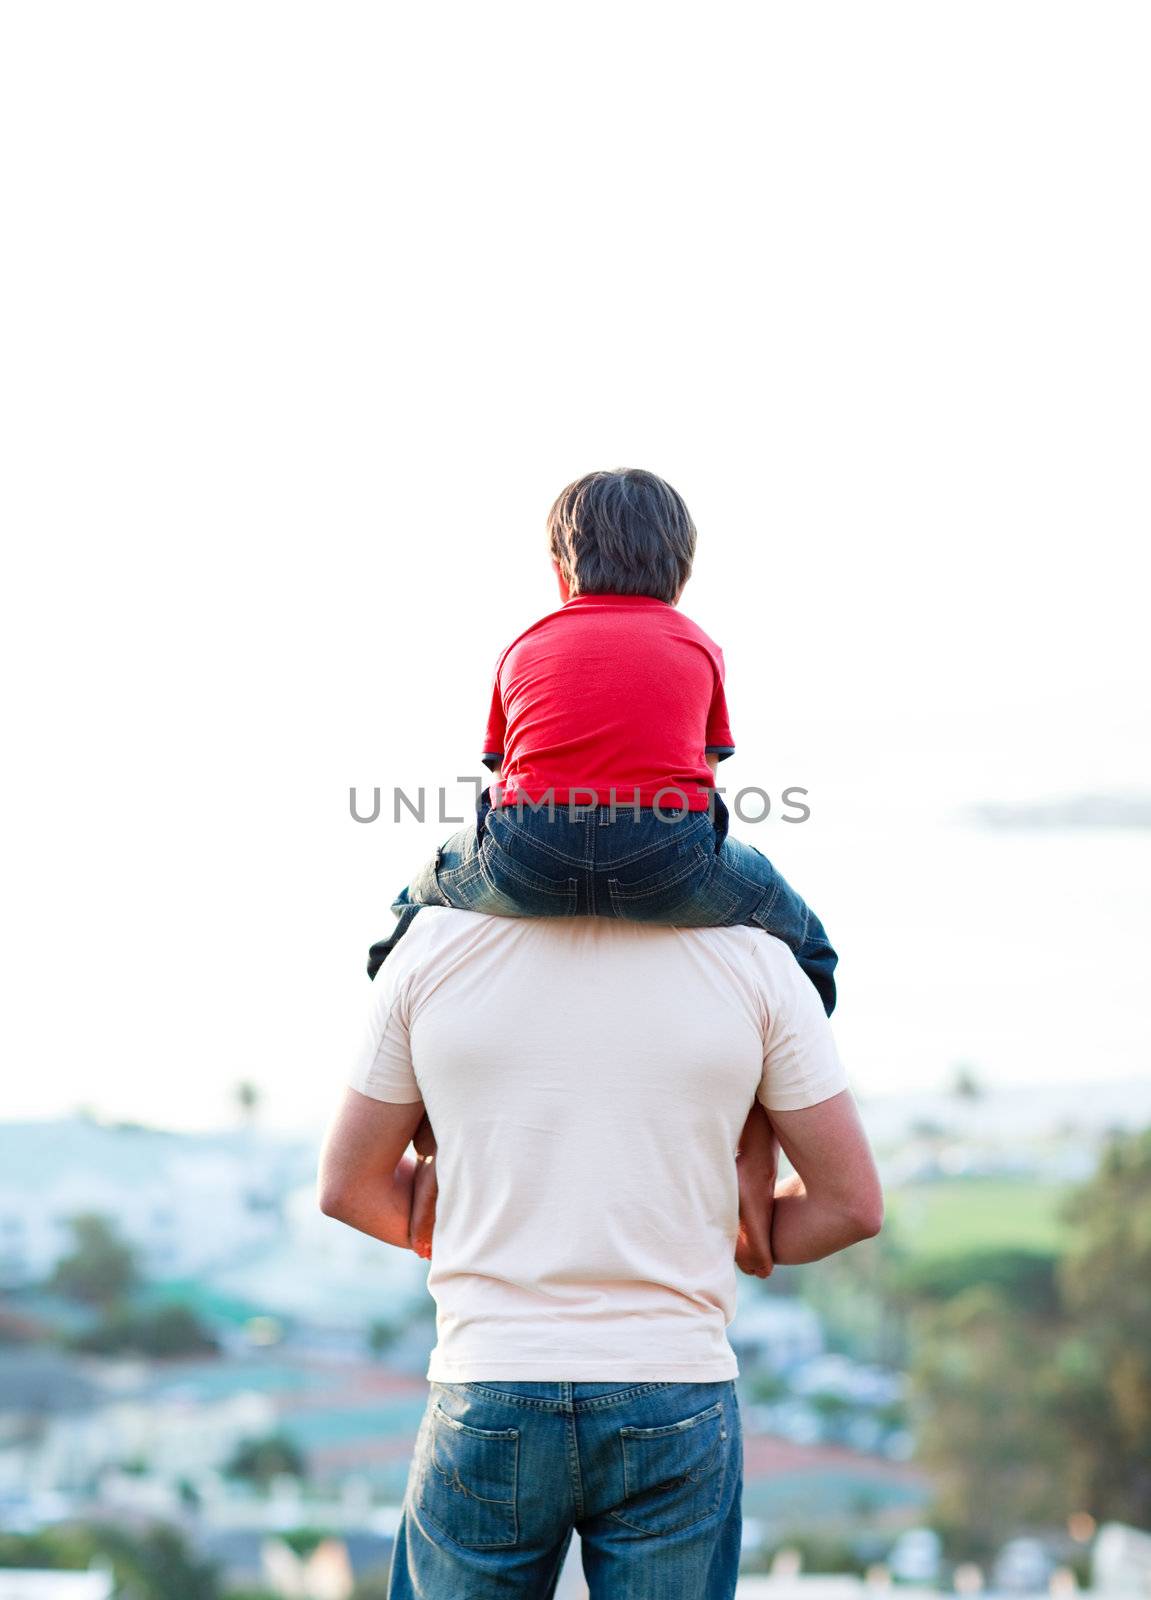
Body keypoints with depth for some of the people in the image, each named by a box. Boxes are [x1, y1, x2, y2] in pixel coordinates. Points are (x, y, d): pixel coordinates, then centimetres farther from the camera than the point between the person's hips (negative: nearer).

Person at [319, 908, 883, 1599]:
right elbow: (852, 1204, 1)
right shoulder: (755, 958, -4)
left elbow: (347, 1186, 8)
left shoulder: (436, 944, -2)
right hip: (675, 1405, 0)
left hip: (487, 1401, 0)